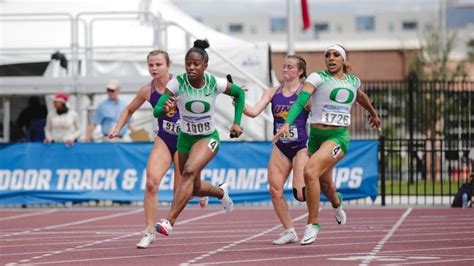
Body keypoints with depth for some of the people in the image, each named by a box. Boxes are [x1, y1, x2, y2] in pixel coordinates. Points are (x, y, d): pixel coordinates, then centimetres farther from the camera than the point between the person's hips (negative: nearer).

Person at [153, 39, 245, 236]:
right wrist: (165, 108, -50)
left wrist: (237, 123, -3)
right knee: (195, 189, 15)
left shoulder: (215, 83, -17)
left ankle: (170, 221, -35)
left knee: (190, 171, -30)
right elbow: (156, 111, -27)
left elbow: (240, 93, 4)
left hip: (209, 138, -3)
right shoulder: (178, 83, -19)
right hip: (185, 138, 3)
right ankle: (221, 192, 50)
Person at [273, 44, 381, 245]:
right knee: (325, 185, 17)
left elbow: (361, 97, 32)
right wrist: (287, 124, -32)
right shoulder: (318, 78, -3)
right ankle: (337, 202, 57)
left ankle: (312, 224, -14)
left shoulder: (353, 81, 8)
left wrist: (373, 113, 50)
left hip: (338, 137, -1)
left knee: (310, 172, -27)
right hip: (316, 136, 1)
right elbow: (300, 101, -16)